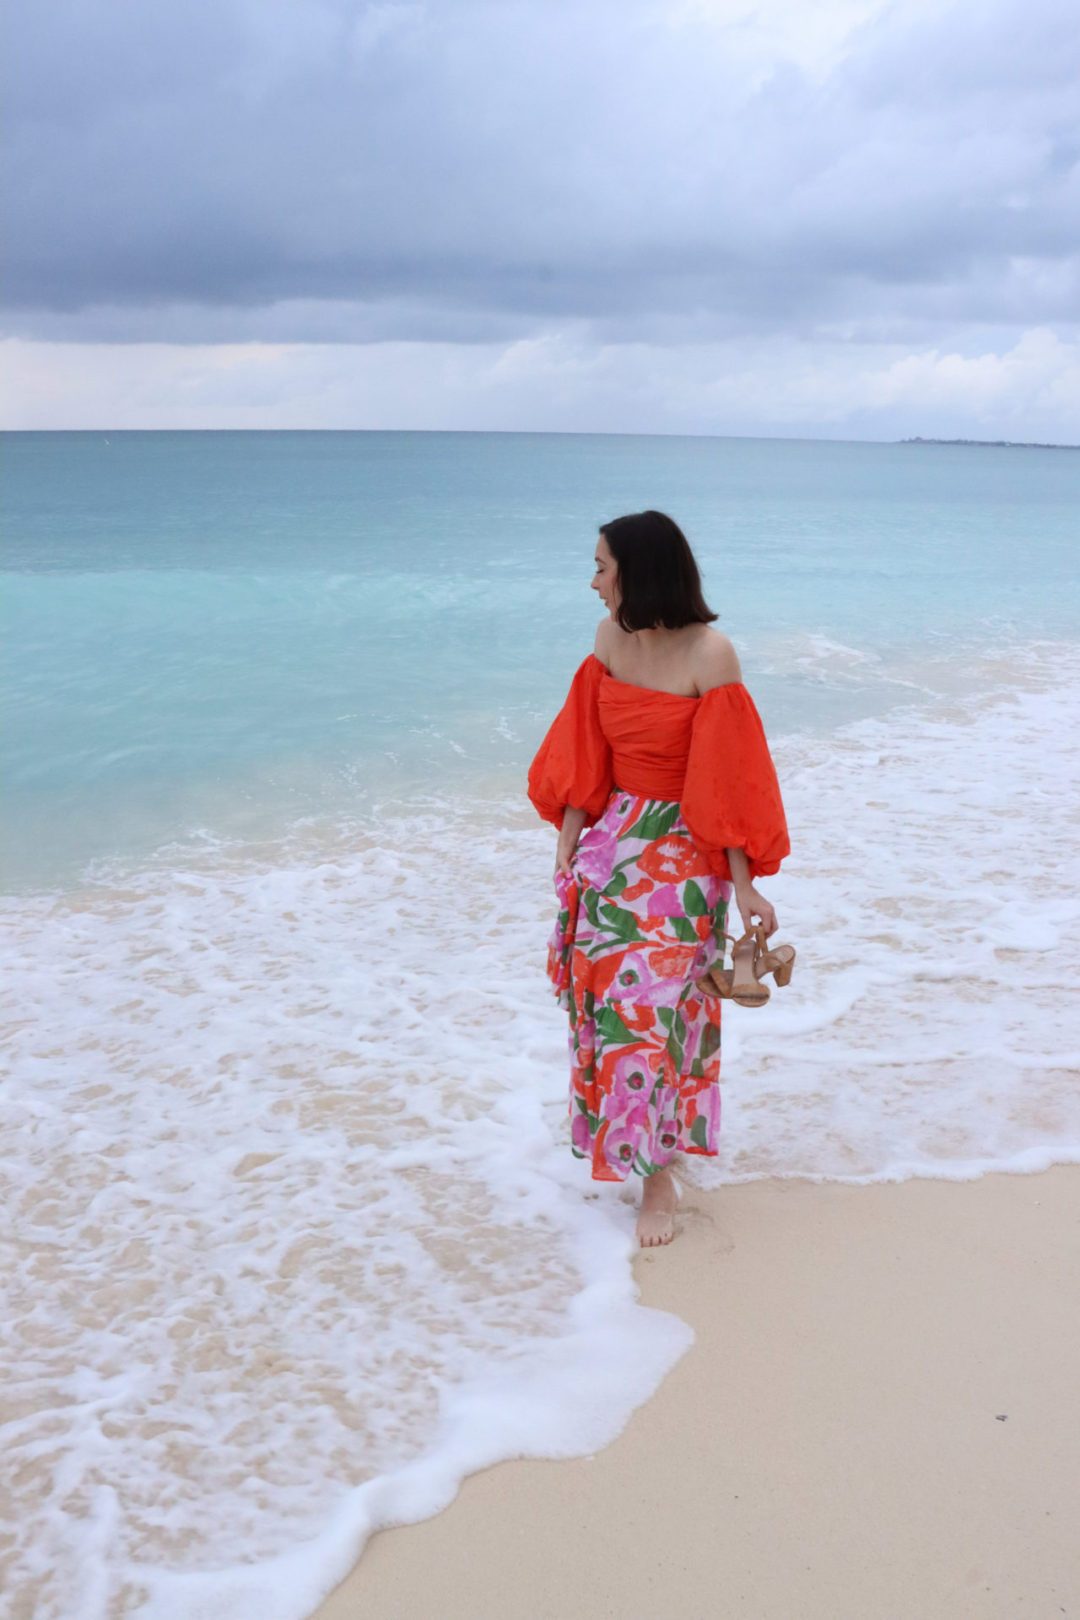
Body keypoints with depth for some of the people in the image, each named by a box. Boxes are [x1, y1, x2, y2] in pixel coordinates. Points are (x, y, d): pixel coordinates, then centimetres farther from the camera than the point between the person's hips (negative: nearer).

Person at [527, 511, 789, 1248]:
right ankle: (612, 1120, 37)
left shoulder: (709, 654, -18)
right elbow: (585, 753, 5)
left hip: (682, 852, -6)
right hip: (613, 837, 6)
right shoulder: (611, 636, 1)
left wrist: (744, 885, -15)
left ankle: (658, 1175, 13)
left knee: (654, 1002, -4)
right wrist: (569, 844, 3)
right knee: (601, 983, 12)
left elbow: (726, 774, -16)